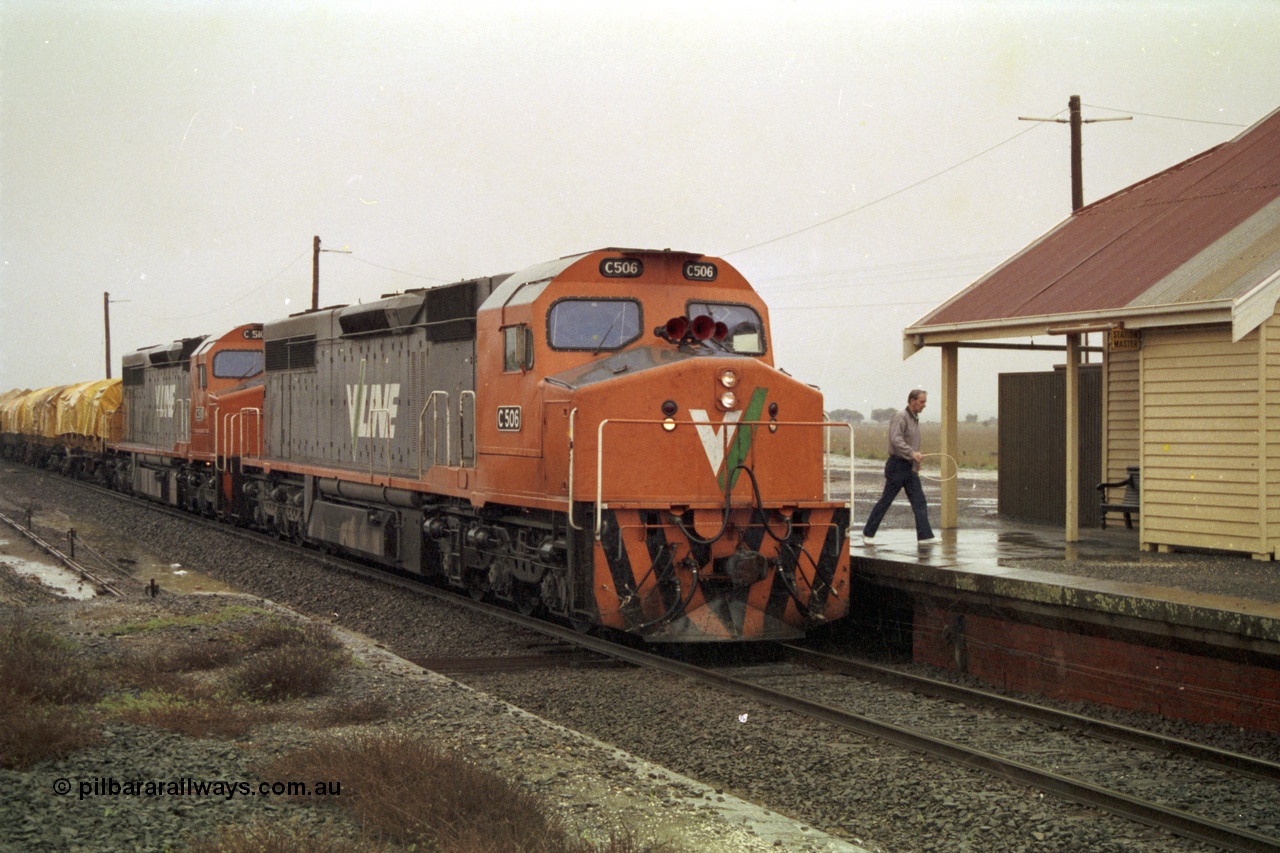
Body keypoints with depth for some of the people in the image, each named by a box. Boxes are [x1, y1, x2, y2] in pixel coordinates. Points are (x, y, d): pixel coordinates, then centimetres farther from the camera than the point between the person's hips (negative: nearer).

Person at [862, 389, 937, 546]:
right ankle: (868, 533, 8)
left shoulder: (915, 419, 16)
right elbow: (896, 439, -26)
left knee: (919, 501, -1)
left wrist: (916, 467, 20)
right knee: (885, 500, -2)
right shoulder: (900, 417, -12)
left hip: (910, 468, 8)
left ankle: (924, 536, -3)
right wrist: (912, 452, -35)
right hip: (897, 465, -8)